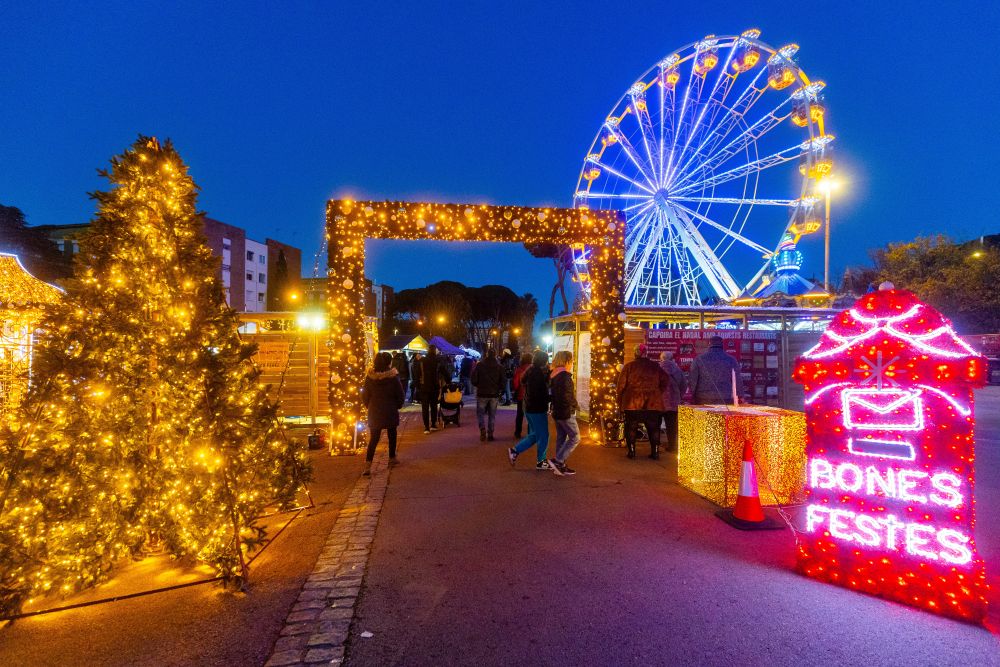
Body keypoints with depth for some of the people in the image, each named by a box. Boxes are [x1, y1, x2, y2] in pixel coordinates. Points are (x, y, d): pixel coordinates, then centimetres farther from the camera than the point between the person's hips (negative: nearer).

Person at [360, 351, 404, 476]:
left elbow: (365, 395, 0)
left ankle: (368, 465, -7)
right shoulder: (393, 377, -13)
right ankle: (392, 458, 31)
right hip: (390, 412, -2)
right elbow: (400, 394, -7)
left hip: (374, 412, 2)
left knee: (373, 438, 5)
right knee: (392, 434, 20)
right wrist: (398, 406, 11)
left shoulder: (370, 377, -6)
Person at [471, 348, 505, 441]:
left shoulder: (480, 365, -7)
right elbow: (502, 382, 0)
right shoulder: (499, 367, -1)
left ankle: (482, 430, -10)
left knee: (480, 413, 10)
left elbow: (474, 380, -7)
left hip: (482, 393, -2)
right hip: (494, 394, 2)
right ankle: (490, 434, 12)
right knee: (492, 415, 12)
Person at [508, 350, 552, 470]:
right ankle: (541, 462, 14)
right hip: (538, 409, -9)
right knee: (543, 436, 4)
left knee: (534, 434, 18)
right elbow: (541, 394, -24)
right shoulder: (539, 373, -20)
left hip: (529, 408, 9)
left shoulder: (530, 371, 8)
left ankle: (514, 450, 16)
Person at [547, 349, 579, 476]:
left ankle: (560, 466, 18)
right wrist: (575, 406, -8)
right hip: (566, 413, -9)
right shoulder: (565, 376, -18)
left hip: (556, 412, 10)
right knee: (575, 438, -2)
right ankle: (558, 461, -6)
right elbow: (566, 396, -24)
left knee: (561, 438, 13)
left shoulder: (554, 375, 11)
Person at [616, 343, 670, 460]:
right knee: (654, 428, 12)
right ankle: (655, 451, 11)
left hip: (633, 403, -2)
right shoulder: (655, 366, 7)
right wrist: (658, 393, 15)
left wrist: (620, 399, 8)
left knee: (631, 427, 9)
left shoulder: (629, 366, -1)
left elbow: (622, 384, -3)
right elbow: (665, 380, 5)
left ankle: (631, 451, 9)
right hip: (653, 402, 2)